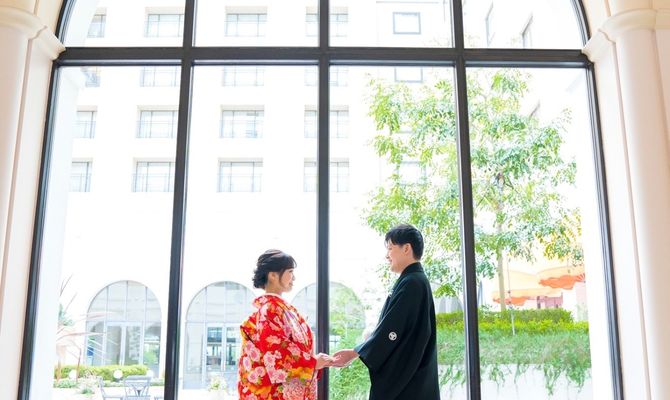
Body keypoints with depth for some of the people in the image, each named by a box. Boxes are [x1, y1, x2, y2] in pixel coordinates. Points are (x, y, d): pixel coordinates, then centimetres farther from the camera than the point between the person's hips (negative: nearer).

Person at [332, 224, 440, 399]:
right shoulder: (415, 280, 15)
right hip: (407, 376, 10)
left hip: (405, 379, -10)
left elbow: (391, 328, -18)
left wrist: (354, 353, -11)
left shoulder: (411, 283, -16)